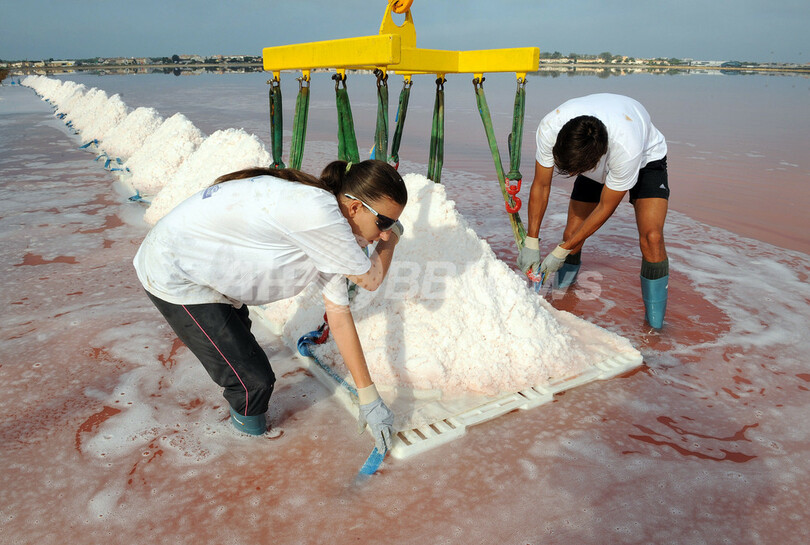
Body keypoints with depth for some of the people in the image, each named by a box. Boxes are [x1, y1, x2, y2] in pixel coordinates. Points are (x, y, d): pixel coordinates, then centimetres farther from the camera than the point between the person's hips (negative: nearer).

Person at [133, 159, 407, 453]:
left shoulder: (326, 239, -3)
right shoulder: (316, 211, -34)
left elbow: (339, 314, 1)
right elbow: (370, 279, -20)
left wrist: (368, 397, 3)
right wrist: (392, 238, 0)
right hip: (174, 276, -9)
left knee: (237, 328, 33)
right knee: (253, 380, -6)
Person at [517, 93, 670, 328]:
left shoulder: (627, 148, -45)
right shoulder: (549, 127, -35)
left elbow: (605, 208, -28)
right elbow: (541, 186, -18)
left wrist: (561, 251, -24)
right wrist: (531, 242, -16)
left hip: (646, 158, -3)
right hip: (597, 165, 4)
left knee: (651, 237, -22)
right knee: (572, 234, -6)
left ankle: (655, 323, -8)